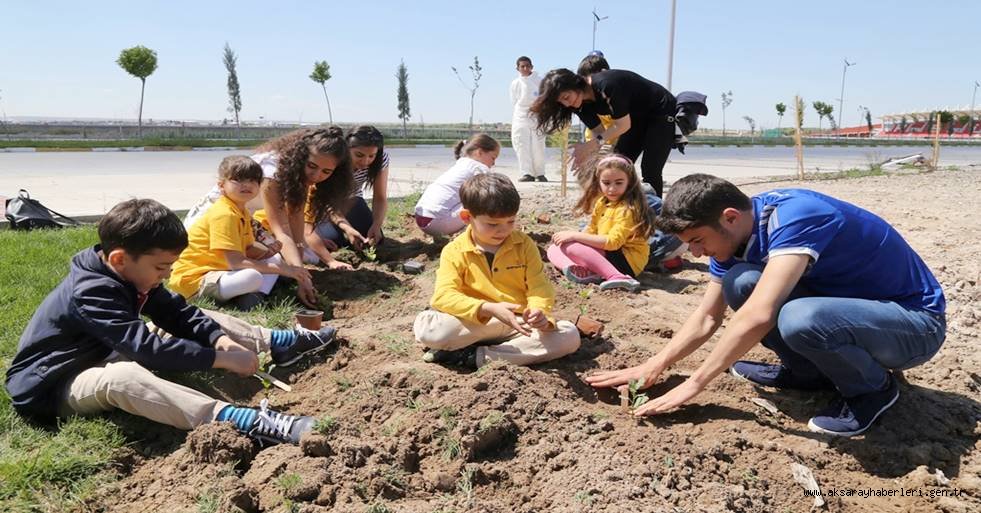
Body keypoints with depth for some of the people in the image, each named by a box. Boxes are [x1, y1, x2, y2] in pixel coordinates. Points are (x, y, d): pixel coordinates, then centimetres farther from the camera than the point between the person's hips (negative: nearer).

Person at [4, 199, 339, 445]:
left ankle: (277, 344, 3)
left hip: (101, 355, 10)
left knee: (200, 320, 3)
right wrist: (220, 358, -40)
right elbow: (146, 347, -40)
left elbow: (178, 312, -2)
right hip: (52, 386, -9)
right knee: (123, 377, -44)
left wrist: (219, 338, -19)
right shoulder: (91, 293, -33)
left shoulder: (131, 273, -5)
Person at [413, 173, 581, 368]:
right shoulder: (454, 251, -5)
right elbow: (444, 296, -16)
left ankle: (476, 357, -22)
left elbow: (539, 287, -3)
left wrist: (539, 311, -27)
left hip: (518, 324, 4)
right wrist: (489, 309, -31)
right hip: (472, 326, -4)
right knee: (425, 327, -29)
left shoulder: (524, 245, 1)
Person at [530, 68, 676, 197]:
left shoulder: (605, 85, -33)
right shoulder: (581, 104, -8)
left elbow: (623, 124, -27)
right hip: (639, 118, 8)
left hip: (662, 112, -8)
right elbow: (599, 132, -5)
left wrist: (590, 145, -28)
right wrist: (589, 153, -24)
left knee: (650, 170, -14)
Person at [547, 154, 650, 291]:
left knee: (570, 246, -25)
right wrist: (571, 235, -7)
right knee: (554, 249, 2)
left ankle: (617, 276, -31)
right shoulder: (601, 203, 10)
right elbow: (592, 230, 15)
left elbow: (612, 242, -26)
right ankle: (576, 269, -28)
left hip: (628, 260, -9)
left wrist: (575, 235, -25)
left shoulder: (627, 209, -16)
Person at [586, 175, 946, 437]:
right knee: (740, 282, -12)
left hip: (916, 322, -7)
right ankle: (809, 372, 8)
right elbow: (707, 318, 3)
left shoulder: (794, 217, -30)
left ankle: (873, 388, -5)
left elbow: (758, 317, -39)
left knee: (799, 319, -37)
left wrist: (695, 383, -31)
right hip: (848, 302, 7)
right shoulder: (733, 235, -4)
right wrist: (653, 367, -6)